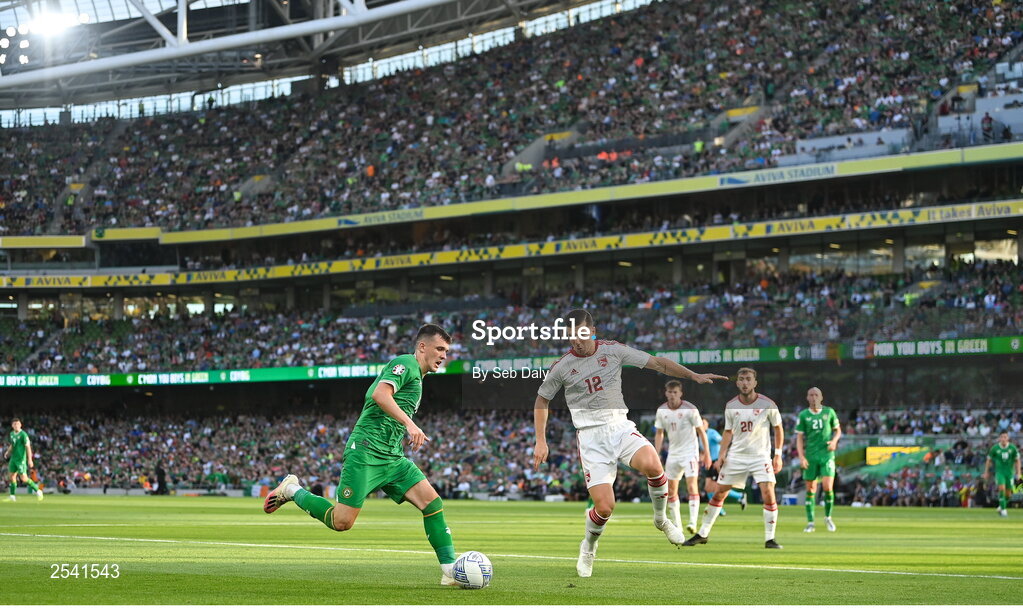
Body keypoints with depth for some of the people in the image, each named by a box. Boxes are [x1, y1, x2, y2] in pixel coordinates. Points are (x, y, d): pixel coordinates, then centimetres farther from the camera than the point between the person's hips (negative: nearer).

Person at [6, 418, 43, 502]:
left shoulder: (23, 434, -14)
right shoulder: (12, 434, 8)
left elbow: (28, 447, -17)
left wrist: (30, 460, -21)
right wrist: (8, 452, 8)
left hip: (21, 459, -7)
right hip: (13, 458, 7)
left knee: (24, 478, -9)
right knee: (12, 475, 7)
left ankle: (37, 491, 4)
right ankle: (12, 496, 14)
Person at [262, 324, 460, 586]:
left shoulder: (417, 377, 24)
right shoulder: (406, 363, -5)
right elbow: (380, 394, -22)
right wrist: (409, 423, -31)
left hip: (392, 457, 9)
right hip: (366, 450, -9)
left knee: (432, 501, -9)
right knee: (341, 522, -10)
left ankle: (451, 570, -9)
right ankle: (291, 490, 14)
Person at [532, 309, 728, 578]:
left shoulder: (612, 350, 2)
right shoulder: (561, 367, -1)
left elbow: (656, 363, 7)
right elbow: (541, 400, 14)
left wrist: (694, 376, 0)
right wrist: (541, 441, 8)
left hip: (620, 426, 1)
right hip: (591, 437, -1)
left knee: (652, 465, -32)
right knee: (604, 507, -13)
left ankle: (661, 519, -3)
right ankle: (588, 549, 21)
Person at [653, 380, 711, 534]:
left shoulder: (690, 409, -12)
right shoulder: (661, 411, 1)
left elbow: (701, 431, -5)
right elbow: (659, 433, 11)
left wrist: (706, 454, -6)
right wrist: (656, 456, 5)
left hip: (690, 452, -5)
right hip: (673, 453, 5)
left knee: (692, 486, -18)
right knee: (671, 490, 6)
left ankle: (693, 522, -23)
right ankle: (676, 524, 16)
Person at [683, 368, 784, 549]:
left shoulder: (767, 404, -8)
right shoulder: (731, 406, 0)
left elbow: (778, 429, 2)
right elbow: (728, 432, 11)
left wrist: (778, 455, -3)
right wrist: (722, 454, -1)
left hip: (761, 456, -3)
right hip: (735, 456, 3)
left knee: (768, 493, -18)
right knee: (718, 494, 5)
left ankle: (770, 539, -8)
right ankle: (703, 534, 17)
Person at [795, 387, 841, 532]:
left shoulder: (829, 412, 3)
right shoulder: (803, 415, 2)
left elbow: (838, 430, 15)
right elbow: (799, 438, 3)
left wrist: (834, 441, -6)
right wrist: (801, 457, -8)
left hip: (827, 455, -1)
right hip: (810, 456, 1)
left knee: (828, 487, -12)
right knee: (811, 489, 2)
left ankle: (828, 517, 11)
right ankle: (810, 523, 11)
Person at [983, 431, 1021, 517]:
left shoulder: (1012, 448, -4)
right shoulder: (994, 448, -6)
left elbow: (1017, 460, 5)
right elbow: (989, 460, 5)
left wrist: (1018, 473, 2)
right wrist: (986, 472, 8)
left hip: (1010, 472, 2)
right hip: (999, 472, -2)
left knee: (1008, 494, 5)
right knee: (1002, 488, -20)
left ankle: (1001, 506, 32)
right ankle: (1003, 509, -11)